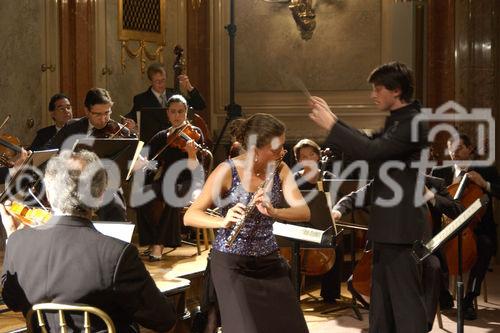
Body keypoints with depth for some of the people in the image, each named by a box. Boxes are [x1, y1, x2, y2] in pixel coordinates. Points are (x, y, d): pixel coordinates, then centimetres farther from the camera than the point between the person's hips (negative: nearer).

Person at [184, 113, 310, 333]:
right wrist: (223, 221, -36)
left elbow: (304, 212, -13)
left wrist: (272, 211, -32)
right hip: (231, 263, -4)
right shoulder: (227, 171, -15)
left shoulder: (280, 170, -2)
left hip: (268, 261, 4)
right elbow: (189, 216, -18)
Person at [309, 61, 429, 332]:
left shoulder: (412, 123, -18)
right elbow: (367, 145, 18)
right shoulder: (398, 121, 15)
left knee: (405, 295, -6)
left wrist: (331, 125, -21)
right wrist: (332, 120, 9)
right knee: (382, 297, 17)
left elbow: (371, 150, -28)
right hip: (387, 222, 10)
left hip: (400, 223, -10)